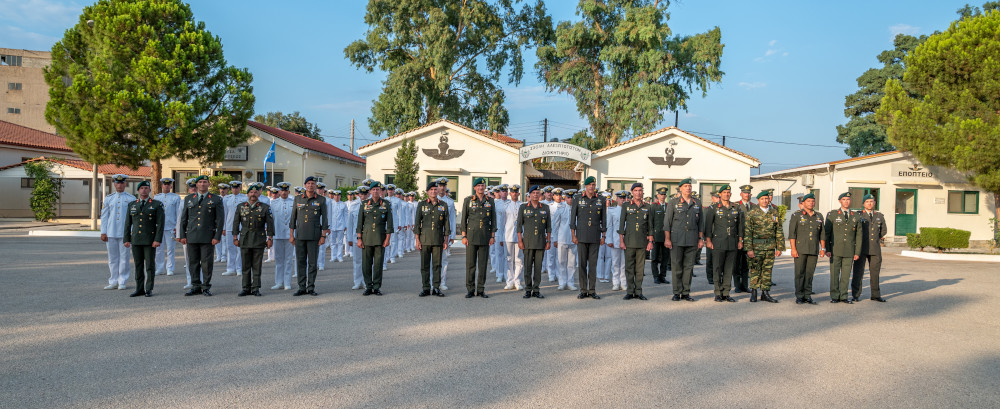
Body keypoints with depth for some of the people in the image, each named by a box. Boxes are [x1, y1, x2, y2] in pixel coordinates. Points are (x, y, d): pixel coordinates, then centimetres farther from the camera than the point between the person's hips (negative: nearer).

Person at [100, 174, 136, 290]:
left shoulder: (131, 199, 2)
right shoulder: (108, 198, 9)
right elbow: (104, 216, 9)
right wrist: (103, 232, 3)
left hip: (125, 233, -2)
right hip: (111, 233, 2)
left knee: (124, 258, 1)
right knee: (112, 258, 8)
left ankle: (122, 282, 9)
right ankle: (113, 282, 15)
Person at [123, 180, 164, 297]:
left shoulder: (157, 205, -1)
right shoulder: (132, 205, 11)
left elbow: (160, 224, -6)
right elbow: (128, 223, 12)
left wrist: (157, 240, -14)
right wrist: (126, 239, 5)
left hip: (150, 240, -4)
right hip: (136, 240, 4)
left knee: (150, 265, 0)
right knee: (138, 265, 7)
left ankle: (149, 289, 6)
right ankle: (139, 289, 14)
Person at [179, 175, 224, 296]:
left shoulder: (216, 199, 3)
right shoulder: (188, 199, 13)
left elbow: (220, 219, -1)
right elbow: (183, 218, 13)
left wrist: (217, 237, -8)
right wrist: (182, 235, 6)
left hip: (208, 237, -3)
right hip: (191, 236, 3)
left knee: (207, 263, -1)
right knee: (193, 263, 6)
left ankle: (206, 287, 8)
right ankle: (196, 287, 15)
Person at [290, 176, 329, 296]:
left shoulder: (321, 200, 1)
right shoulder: (298, 199, 8)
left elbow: (324, 219, 0)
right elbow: (293, 218, 10)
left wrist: (323, 236, -6)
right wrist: (291, 235, 5)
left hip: (314, 236, -2)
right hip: (300, 235, 2)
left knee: (312, 262, 2)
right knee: (300, 262, 4)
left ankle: (311, 288, 10)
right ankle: (302, 288, 11)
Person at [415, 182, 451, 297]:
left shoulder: (443, 206, 7)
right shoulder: (422, 205, 4)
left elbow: (446, 223, 7)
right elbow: (417, 223, 2)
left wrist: (446, 240, 1)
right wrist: (417, 240, -4)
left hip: (438, 240, 1)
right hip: (424, 239, 0)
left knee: (437, 264, 3)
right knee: (425, 265, 2)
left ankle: (437, 288, 9)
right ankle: (426, 288, 9)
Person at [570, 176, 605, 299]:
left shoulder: (601, 200, 5)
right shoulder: (578, 200, 3)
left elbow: (604, 219, 9)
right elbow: (573, 218, 4)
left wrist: (603, 236, 5)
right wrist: (573, 235, -1)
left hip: (595, 238, 1)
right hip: (581, 237, 0)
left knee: (593, 264, 3)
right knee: (581, 264, 2)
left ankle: (592, 290, 11)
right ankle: (583, 290, 9)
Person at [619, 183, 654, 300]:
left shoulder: (647, 207, 8)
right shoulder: (626, 206, 3)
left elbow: (650, 225, 9)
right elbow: (621, 223, 1)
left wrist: (650, 241, 2)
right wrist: (621, 241, -5)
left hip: (642, 241, 1)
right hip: (629, 241, -1)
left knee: (640, 268, 4)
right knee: (629, 267, 0)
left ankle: (638, 292, 10)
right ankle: (629, 292, 6)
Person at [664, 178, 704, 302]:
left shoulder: (697, 203, 11)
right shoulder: (673, 202, 2)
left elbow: (700, 222, 15)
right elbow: (667, 221, 0)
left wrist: (701, 239, 8)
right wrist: (667, 239, -6)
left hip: (692, 240, 3)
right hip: (677, 239, -3)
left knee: (689, 266, 4)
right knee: (676, 267, -1)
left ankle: (686, 293, 11)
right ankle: (677, 293, 6)